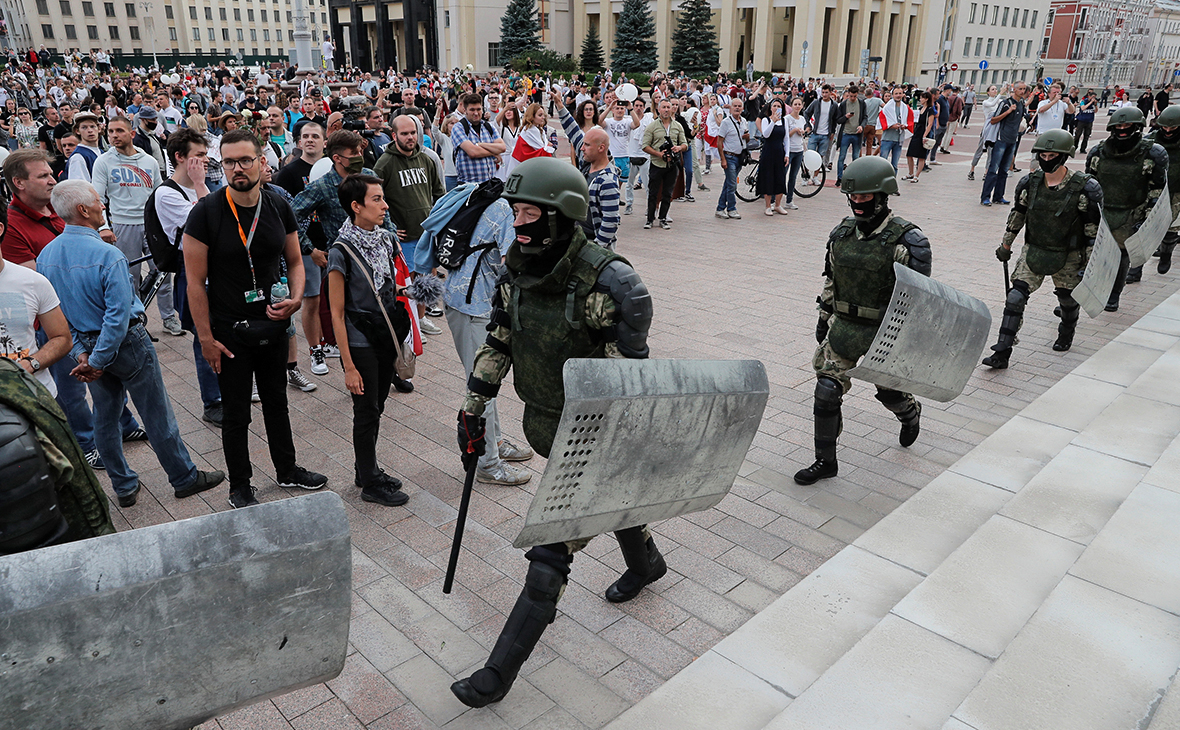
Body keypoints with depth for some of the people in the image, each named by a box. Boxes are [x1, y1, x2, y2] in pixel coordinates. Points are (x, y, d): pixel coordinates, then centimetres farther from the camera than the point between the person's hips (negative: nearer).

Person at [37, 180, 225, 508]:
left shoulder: (46, 256, -1)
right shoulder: (107, 255, -24)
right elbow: (119, 315, -26)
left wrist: (82, 353, 2)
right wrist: (97, 361, -18)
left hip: (88, 345, 7)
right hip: (127, 345, -7)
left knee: (105, 418, 16)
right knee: (157, 415, 5)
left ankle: (124, 487, 29)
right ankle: (185, 479, 19)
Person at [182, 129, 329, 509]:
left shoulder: (278, 207, -1)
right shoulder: (205, 213, -14)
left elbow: (294, 262, 9)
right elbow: (196, 282, -12)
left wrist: (296, 298, -10)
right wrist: (206, 338, -13)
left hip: (274, 324, 4)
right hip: (230, 331, -4)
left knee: (276, 401, 20)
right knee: (236, 413, 10)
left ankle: (287, 469, 39)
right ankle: (240, 488, 27)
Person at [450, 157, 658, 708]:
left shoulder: (606, 284, -26)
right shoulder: (517, 271, -3)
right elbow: (498, 344, 9)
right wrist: (471, 410, 11)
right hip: (542, 424, 7)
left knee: (550, 554, -1)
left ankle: (498, 675, 13)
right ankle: (646, 564, 60)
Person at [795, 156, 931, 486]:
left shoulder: (907, 241, -15)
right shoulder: (842, 233, 1)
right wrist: (824, 319, 15)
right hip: (844, 327, 4)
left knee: (890, 391, 15)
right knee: (826, 391, -2)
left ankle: (910, 413, 53)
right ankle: (825, 461, 12)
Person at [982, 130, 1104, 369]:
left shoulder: (1084, 188, -16)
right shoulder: (1029, 183, -6)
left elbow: (1094, 230, -10)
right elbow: (1017, 214, 10)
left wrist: (1089, 263, -9)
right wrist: (1006, 244, 16)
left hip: (1067, 257, -2)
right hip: (1033, 251, 2)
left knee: (1068, 300, 17)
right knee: (1015, 298, -10)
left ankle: (1066, 334, 50)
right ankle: (1001, 353, -9)